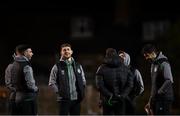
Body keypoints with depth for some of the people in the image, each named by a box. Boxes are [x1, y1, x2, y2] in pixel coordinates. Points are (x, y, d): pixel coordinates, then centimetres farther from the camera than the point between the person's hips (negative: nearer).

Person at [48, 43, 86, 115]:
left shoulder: (78, 66, 12)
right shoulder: (57, 67, -1)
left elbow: (83, 81, 18)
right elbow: (51, 83, -2)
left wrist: (82, 92, 6)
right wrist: (59, 92, -10)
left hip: (77, 99, 4)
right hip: (64, 99, -4)